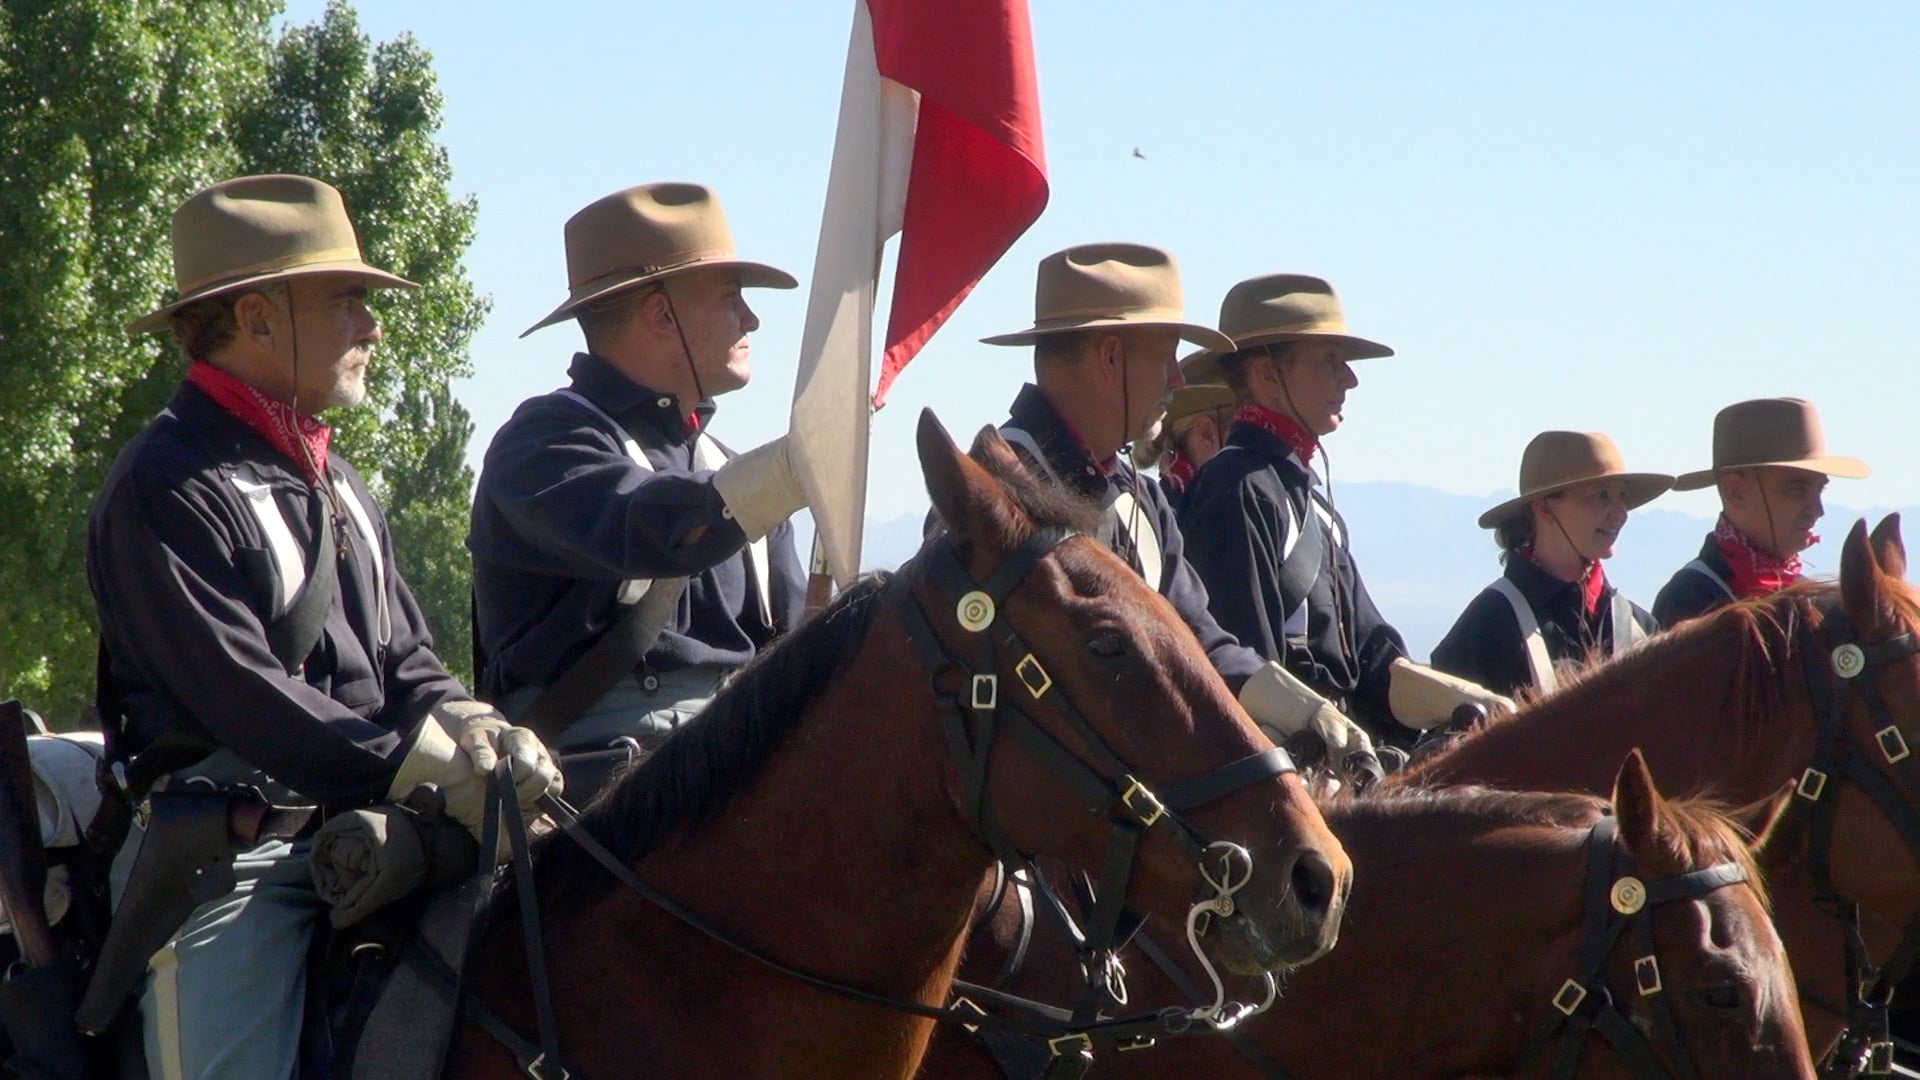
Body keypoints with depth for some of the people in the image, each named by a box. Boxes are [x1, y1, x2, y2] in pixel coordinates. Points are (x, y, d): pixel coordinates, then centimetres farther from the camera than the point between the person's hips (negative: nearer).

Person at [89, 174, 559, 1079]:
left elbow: (406, 664, 18)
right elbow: (243, 695, -18)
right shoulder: (166, 487, -9)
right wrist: (443, 774, -22)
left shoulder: (341, 488, 21)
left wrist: (480, 735, -6)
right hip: (225, 857, -8)